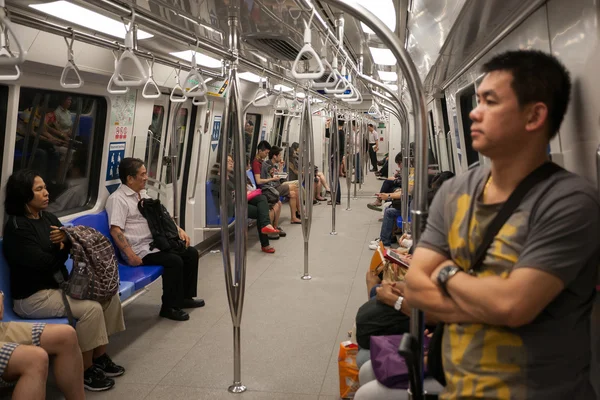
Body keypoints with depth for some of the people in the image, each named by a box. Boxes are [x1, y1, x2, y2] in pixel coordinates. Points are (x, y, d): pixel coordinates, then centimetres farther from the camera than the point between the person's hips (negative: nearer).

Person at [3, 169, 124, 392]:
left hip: (58, 284, 9)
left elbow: (63, 252, 5)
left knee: (110, 296, -1)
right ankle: (86, 371, -9)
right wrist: (62, 246, -2)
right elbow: (46, 264, -22)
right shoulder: (17, 227, -16)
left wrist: (66, 239, -20)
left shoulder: (47, 217, 10)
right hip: (32, 296, -9)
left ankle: (100, 357, 9)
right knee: (91, 308, -25)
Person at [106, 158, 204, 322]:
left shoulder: (143, 194, 14)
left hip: (155, 243, 9)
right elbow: (115, 230, -22)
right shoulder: (117, 199, -13)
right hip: (140, 250, -9)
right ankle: (169, 307, -10)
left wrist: (179, 230, 6)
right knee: (174, 261, -25)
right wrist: (131, 255, -28)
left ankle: (185, 297, 16)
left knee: (191, 253, 4)